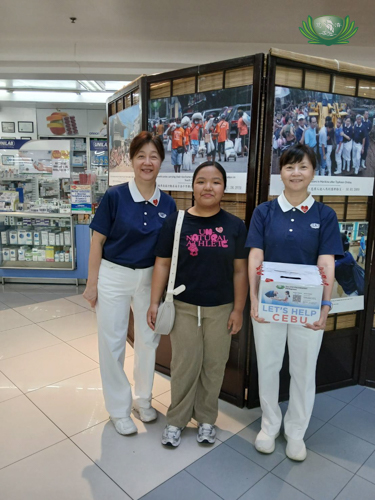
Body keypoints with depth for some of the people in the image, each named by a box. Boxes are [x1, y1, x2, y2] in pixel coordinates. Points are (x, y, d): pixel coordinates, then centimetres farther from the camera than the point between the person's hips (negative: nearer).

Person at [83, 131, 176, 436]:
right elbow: (97, 242, -7)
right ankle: (119, 409, 28)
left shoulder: (167, 204, -3)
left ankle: (142, 399, 38)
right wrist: (92, 284, -7)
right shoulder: (114, 196, -11)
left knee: (148, 340, 14)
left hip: (149, 278, 3)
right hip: (114, 276, -3)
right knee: (112, 344, 7)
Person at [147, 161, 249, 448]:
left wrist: (238, 309, -1)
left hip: (220, 309, 1)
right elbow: (163, 264, -2)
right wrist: (155, 303, -4)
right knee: (185, 365, 9)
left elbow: (240, 271, 0)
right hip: (184, 307, -1)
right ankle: (176, 420, 31)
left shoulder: (235, 226, -2)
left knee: (214, 366, 14)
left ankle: (206, 419, 37)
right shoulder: (176, 222, -5)